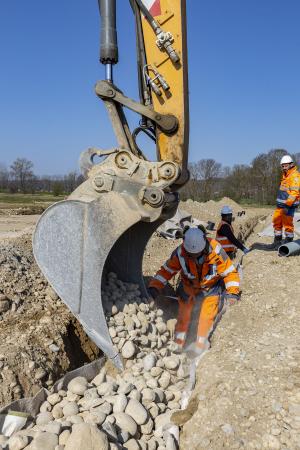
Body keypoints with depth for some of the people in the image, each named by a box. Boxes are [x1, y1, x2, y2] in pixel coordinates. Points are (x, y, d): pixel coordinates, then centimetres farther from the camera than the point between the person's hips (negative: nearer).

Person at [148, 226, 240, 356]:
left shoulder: (216, 251, -29)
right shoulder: (180, 253, -24)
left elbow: (229, 272, -18)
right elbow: (167, 270, -13)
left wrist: (233, 291, -29)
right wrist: (154, 287, -24)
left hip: (212, 288, -1)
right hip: (188, 287, 2)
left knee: (206, 316, -8)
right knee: (184, 314, 0)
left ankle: (200, 345, 10)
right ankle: (179, 344, 16)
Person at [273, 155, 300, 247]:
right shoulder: (285, 175, 19)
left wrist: (287, 205, -25)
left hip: (289, 205, -9)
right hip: (280, 204, 9)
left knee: (287, 224, -5)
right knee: (276, 221, 13)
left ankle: (289, 242, 6)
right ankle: (277, 241, 24)